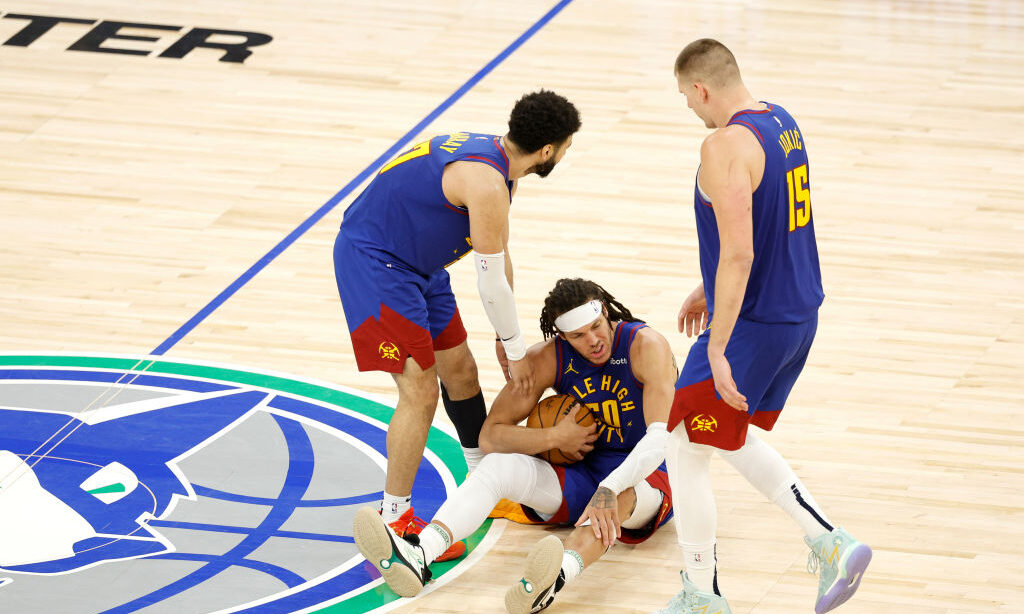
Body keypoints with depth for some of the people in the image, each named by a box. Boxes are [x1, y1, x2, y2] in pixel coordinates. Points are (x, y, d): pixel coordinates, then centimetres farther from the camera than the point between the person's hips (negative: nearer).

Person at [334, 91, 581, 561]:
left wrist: (504, 339, 19)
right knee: (420, 393, -12)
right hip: (372, 261, -10)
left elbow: (499, 259, 15)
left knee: (459, 368, 19)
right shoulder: (487, 183, -28)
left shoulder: (493, 156, 4)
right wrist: (515, 349, -6)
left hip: (415, 263, 10)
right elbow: (492, 282, -20)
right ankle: (394, 520, -3)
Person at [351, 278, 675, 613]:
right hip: (583, 473, 5)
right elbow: (490, 436, -2)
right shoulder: (547, 359, -4)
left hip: (645, 478, -4)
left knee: (620, 489, -42)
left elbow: (663, 435, -29)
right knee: (498, 464, -22)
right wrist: (555, 438, -17)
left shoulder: (646, 346, -17)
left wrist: (610, 489, -43)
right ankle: (417, 555, -47)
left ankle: (556, 578, -73)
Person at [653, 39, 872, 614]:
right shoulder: (782, 123, 7)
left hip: (753, 324, -9)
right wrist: (709, 290, 30)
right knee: (733, 438, 25)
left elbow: (738, 254, -28)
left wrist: (717, 351, -26)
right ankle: (831, 542, 16)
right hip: (798, 314, 9)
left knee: (686, 453, 6)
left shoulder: (727, 147, -23)